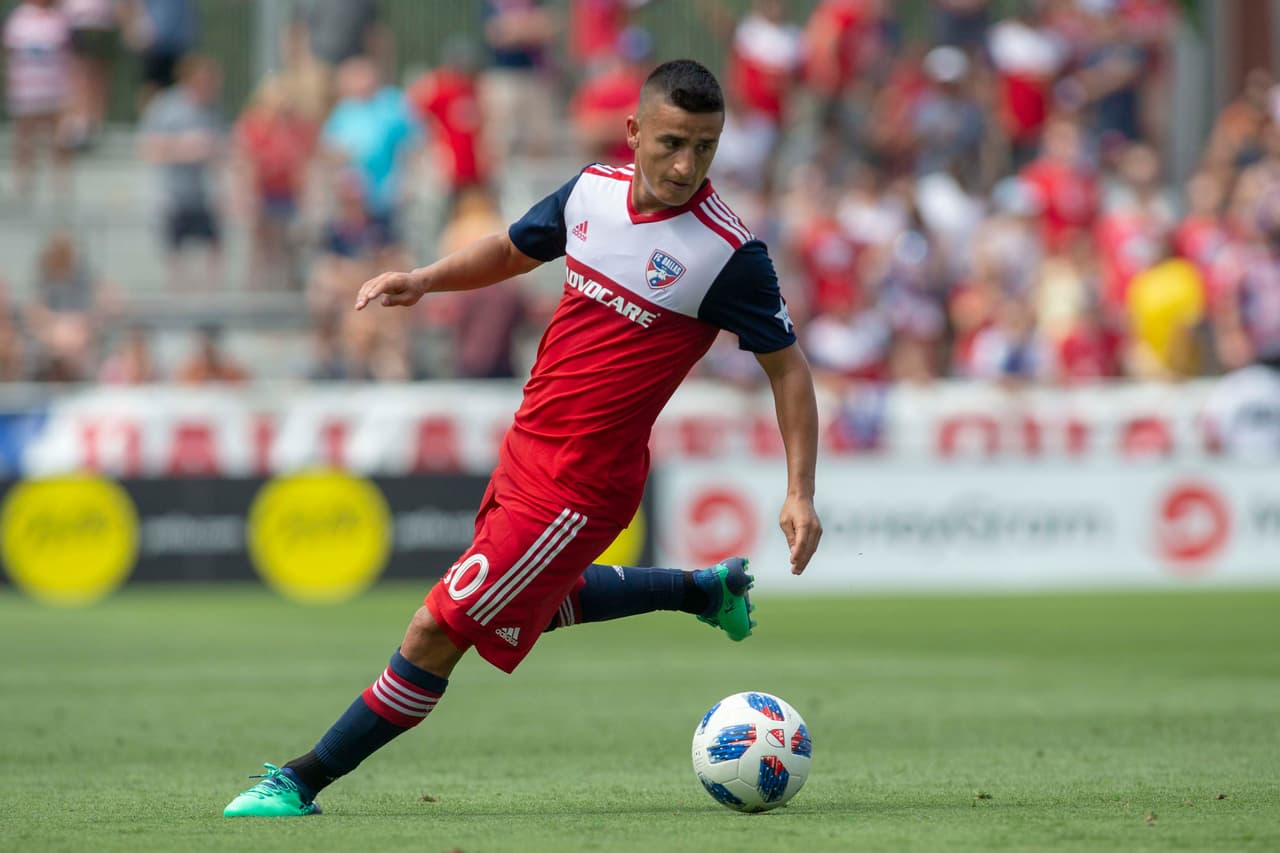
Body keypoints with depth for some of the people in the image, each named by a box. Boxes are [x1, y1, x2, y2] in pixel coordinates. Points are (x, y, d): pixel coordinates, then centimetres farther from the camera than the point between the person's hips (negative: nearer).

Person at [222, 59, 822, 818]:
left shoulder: (730, 254, -18)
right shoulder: (593, 191, -1)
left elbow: (787, 366, -8)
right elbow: (513, 250, 18)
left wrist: (801, 493, -15)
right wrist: (425, 280, 1)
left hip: (582, 485, -8)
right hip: (528, 446, 8)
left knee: (437, 631, -6)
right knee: (534, 603, 33)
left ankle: (301, 783, 8)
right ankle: (707, 591, 48)